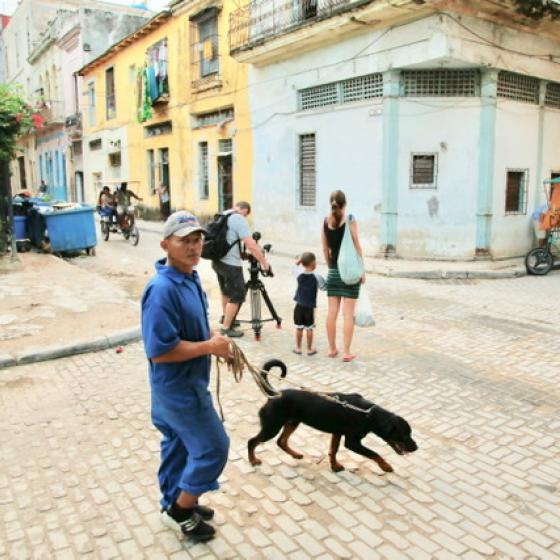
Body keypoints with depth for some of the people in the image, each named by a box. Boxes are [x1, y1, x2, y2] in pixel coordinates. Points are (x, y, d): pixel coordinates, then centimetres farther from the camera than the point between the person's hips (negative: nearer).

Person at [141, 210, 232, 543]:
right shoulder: (162, 290, -28)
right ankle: (180, 511, 21)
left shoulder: (190, 278, 2)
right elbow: (160, 351, -30)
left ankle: (176, 503, 42)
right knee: (213, 446, 2)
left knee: (179, 445, 23)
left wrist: (215, 339, -2)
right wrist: (210, 347, -22)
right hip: (178, 388, -9)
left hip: (184, 385, 9)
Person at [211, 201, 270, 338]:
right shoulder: (239, 219, -14)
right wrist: (264, 262, -15)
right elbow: (251, 245, -21)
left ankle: (226, 318, 42)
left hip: (217, 261, 9)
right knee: (237, 295, 2)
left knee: (226, 291, 26)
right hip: (230, 264, -9)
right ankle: (226, 327, 8)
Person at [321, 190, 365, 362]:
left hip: (333, 271, 4)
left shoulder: (325, 221, 4)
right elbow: (357, 247, -8)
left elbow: (325, 248, 8)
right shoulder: (350, 220, -8)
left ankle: (332, 349, 17)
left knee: (332, 311, 8)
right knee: (348, 313, -1)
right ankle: (347, 352, 2)